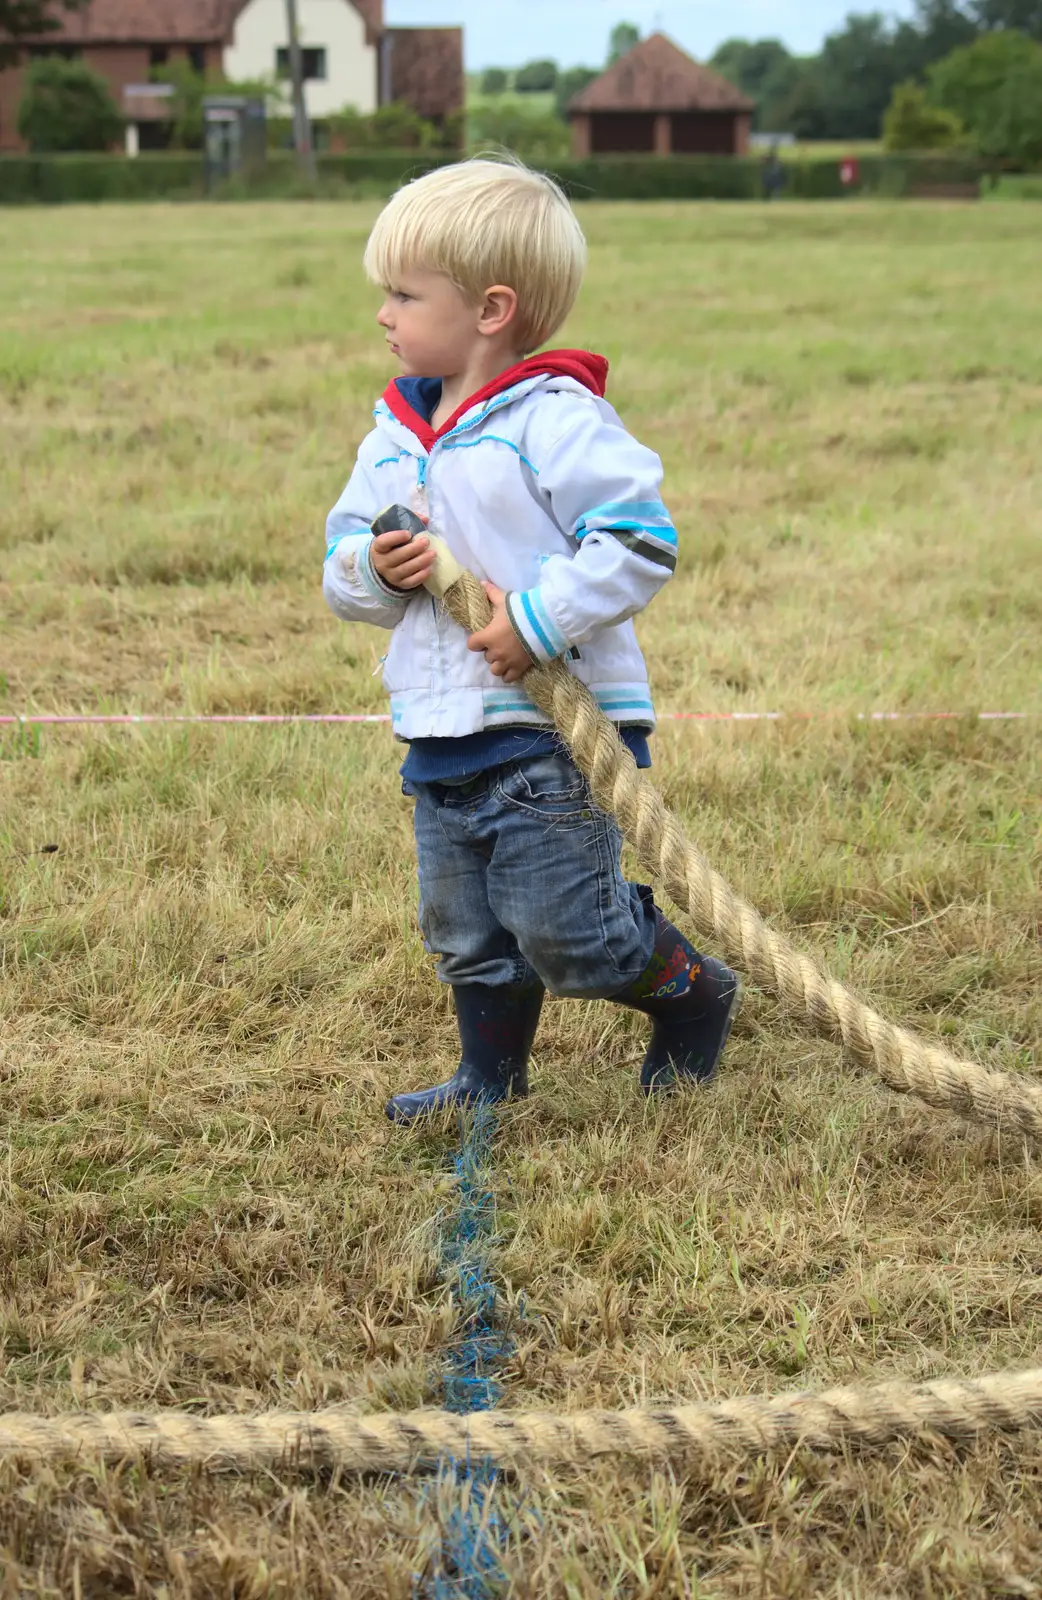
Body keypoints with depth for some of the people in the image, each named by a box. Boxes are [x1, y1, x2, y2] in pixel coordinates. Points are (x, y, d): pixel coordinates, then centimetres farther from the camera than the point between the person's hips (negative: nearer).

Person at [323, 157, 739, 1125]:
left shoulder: (556, 420, -14)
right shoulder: (394, 434, 11)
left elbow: (641, 540, -18)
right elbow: (341, 564, 15)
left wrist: (539, 620, -23)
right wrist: (371, 566, -9)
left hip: (553, 730, -7)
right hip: (441, 741, 8)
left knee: (564, 928, -4)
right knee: (468, 935, 15)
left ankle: (692, 993, 22)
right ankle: (490, 1080, 33)